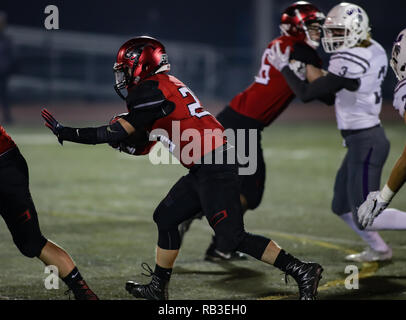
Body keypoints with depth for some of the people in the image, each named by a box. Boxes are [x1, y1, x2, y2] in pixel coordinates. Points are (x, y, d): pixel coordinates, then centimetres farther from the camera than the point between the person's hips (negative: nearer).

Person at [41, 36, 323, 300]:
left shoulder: (151, 91, -12)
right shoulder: (166, 87, 19)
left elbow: (117, 134, -13)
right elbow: (141, 147, 22)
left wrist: (65, 133, -7)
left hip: (214, 169, -10)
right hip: (203, 170, 10)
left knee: (233, 237, -10)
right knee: (166, 218, 17)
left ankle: (302, 271, -7)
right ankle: (158, 288, 25)